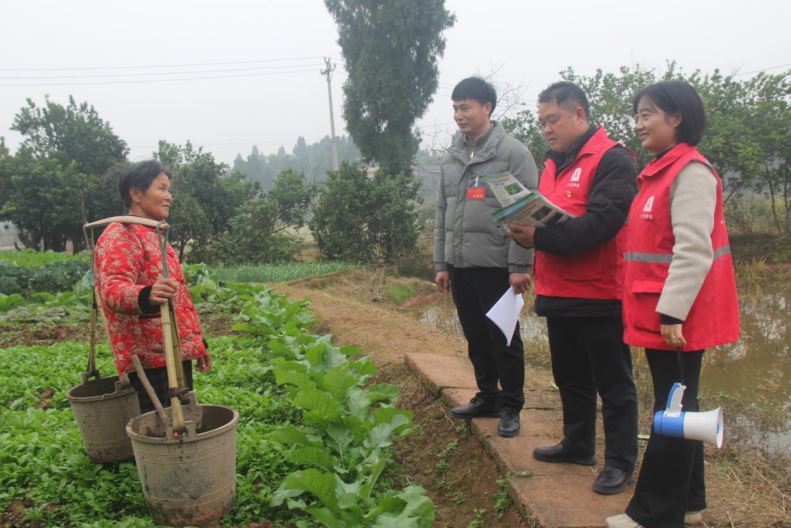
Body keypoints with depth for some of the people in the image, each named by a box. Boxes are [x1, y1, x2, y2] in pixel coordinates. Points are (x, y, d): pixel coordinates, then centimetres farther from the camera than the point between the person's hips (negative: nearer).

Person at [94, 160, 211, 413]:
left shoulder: (154, 236, 22)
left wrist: (198, 342, 27)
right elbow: (112, 288, -27)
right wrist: (145, 297, -49)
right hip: (151, 359, -10)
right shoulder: (121, 235, -9)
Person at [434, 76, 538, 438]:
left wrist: (520, 266, -15)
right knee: (476, 338, 15)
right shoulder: (452, 157, 13)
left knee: (504, 339, 4)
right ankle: (487, 397, 30)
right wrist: (441, 263, 12)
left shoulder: (512, 153, -7)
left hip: (496, 265, -6)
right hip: (460, 266, 6)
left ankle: (510, 407, 18)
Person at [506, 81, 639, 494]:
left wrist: (540, 236, -29)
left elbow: (600, 222, -24)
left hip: (599, 296, -8)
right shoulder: (553, 163, 16)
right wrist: (524, 229, -4)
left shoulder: (612, 161, -12)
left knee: (613, 384, 5)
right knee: (570, 378, 20)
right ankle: (578, 444, 36)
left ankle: (620, 462, 18)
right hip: (558, 293, 9)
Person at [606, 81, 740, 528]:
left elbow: (693, 249, -22)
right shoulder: (661, 171, 16)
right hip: (659, 313, 10)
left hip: (678, 317, -10)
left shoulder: (691, 172, -14)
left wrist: (672, 311, -24)